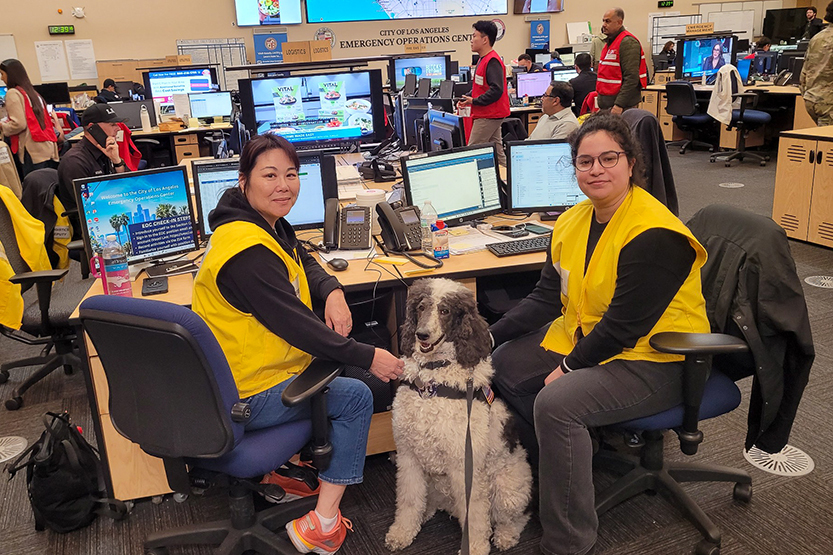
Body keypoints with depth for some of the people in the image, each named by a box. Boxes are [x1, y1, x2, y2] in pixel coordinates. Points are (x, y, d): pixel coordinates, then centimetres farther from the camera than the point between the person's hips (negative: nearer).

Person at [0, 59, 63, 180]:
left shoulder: (13, 93, -5)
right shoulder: (31, 92, 20)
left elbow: (19, 124, -13)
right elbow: (50, 116, 21)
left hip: (32, 152, -8)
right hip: (48, 148, 8)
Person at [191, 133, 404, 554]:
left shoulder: (266, 223, 4)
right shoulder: (245, 251, -27)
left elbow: (304, 262, 17)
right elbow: (295, 324, -29)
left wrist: (332, 291, -6)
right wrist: (367, 357, -22)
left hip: (233, 373, 10)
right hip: (244, 400, -10)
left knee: (330, 357, 22)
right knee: (355, 397, -4)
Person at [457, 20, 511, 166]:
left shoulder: (492, 61, -18)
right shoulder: (483, 59, 16)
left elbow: (496, 90, -26)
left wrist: (474, 101, -21)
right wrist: (467, 98, 10)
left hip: (489, 115, -11)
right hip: (490, 114, 11)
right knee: (496, 149, 14)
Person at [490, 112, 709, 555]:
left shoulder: (655, 235, -24)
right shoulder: (573, 222, 3)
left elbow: (623, 326, -23)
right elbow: (546, 298, 5)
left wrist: (568, 368, -17)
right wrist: (489, 336, -6)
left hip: (654, 360, -9)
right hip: (584, 337, 9)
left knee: (556, 402, -30)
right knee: (500, 363, 5)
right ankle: (556, 465, 22)